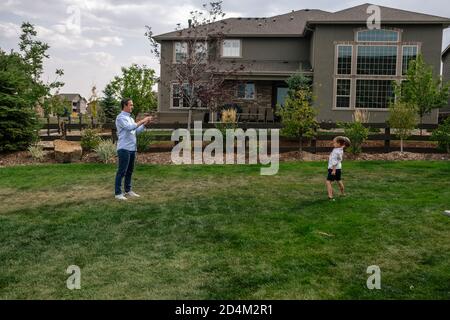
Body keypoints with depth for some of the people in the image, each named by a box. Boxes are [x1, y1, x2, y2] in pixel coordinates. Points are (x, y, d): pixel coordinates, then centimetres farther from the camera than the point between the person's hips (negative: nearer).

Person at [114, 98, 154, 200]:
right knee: (122, 171, -6)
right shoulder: (121, 117, -9)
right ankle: (118, 193, -1)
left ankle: (128, 191, 22)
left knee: (130, 170, 13)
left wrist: (146, 123, 4)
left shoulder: (130, 118, 18)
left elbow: (137, 131, 16)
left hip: (132, 148, 9)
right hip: (124, 148, -9)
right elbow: (130, 127, -23)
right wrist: (142, 121, -18)